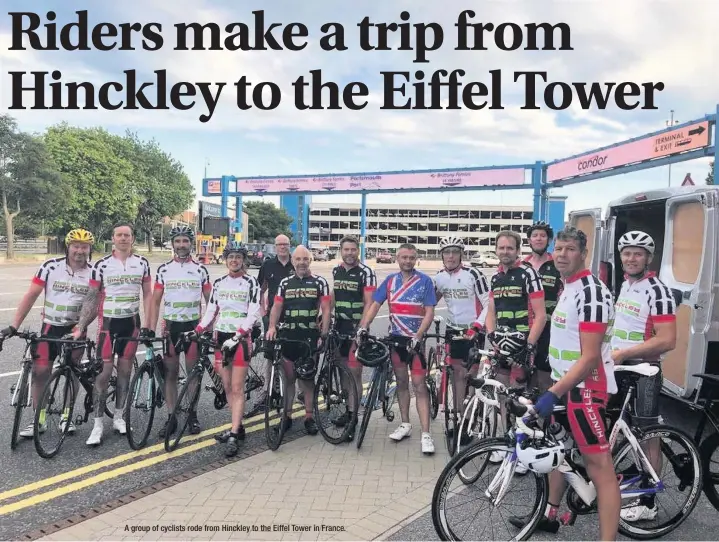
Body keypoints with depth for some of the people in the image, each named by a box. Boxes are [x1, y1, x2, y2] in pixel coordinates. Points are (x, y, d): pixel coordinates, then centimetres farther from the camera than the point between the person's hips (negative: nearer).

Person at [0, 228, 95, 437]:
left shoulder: (93, 273, -7)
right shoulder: (50, 267, -8)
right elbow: (31, 296, -7)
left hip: (75, 329, 0)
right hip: (50, 327, 0)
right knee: (40, 371, -3)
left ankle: (66, 416, 22)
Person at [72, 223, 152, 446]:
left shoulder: (142, 263, 1)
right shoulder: (101, 264, -4)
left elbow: (147, 294, 5)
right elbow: (91, 297, -1)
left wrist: (148, 325, 0)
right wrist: (80, 327, -7)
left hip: (131, 321, 2)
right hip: (108, 322, -2)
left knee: (125, 370, 9)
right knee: (103, 371, -3)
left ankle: (118, 416, 23)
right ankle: (98, 424, 5)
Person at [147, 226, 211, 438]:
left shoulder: (200, 270, 1)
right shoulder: (164, 270, 2)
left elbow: (209, 301, 5)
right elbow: (156, 301, 4)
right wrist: (151, 329, -4)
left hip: (193, 326, 0)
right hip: (170, 326, 1)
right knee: (170, 373, 5)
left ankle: (192, 415, 18)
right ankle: (171, 418, 13)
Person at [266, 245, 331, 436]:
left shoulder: (320, 282, 0)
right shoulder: (285, 283, 9)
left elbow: (326, 310, -3)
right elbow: (276, 307, 5)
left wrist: (324, 335, -11)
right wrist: (272, 327, -12)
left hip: (310, 335, -2)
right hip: (288, 335, 2)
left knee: (307, 378, 4)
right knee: (289, 377, 9)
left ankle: (309, 417, 13)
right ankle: (286, 416, 18)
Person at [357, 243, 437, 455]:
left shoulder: (425, 281, -7)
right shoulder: (390, 281, 4)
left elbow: (429, 313, -10)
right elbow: (374, 305, 2)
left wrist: (417, 337, -21)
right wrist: (362, 327, -13)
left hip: (415, 339, -4)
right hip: (395, 338, 4)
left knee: (419, 385, -6)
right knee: (401, 382, 13)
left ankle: (426, 434, -4)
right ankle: (405, 425, 27)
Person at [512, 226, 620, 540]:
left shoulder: (591, 292, -19)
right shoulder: (567, 287, 12)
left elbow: (590, 357, -24)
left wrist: (552, 393, -27)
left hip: (585, 387, -10)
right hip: (565, 383, 11)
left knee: (598, 466, -7)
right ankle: (550, 516, 37)